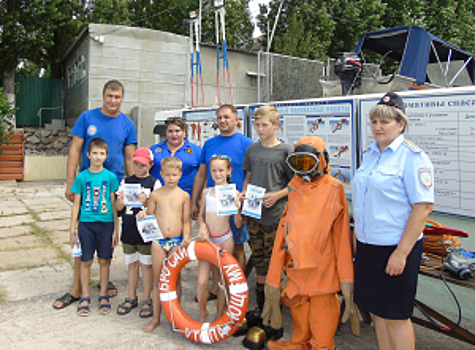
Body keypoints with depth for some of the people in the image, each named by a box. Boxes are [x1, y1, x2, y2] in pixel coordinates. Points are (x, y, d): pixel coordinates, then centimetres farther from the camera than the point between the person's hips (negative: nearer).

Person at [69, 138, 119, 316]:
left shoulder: (110, 177, -1)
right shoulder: (82, 177, -1)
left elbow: (114, 204, 3)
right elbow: (76, 204, 4)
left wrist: (115, 229, 1)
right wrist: (72, 229, 2)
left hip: (106, 223, 0)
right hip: (86, 223, 0)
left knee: (104, 260, 8)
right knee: (86, 261, 7)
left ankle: (103, 296, 22)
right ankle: (85, 298, 20)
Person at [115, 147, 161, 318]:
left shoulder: (154, 183, -3)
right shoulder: (126, 181, 8)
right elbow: (118, 207, 8)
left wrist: (145, 202, -24)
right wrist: (121, 201, -13)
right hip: (128, 230, 4)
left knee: (146, 265, 4)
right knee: (132, 264, 15)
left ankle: (146, 300, 17)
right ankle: (131, 298, 29)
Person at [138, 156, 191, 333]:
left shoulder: (184, 195, 2)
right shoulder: (155, 195, 2)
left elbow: (186, 221, 5)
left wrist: (186, 237, -10)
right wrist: (143, 216, -14)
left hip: (176, 241, 0)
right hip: (158, 241, 1)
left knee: (175, 279, 7)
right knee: (157, 280, 8)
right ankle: (156, 318, 21)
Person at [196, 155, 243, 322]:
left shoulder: (233, 193, -2)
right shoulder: (206, 192, 7)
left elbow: (238, 225, -2)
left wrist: (237, 209, -20)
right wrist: (202, 226, -4)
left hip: (225, 240, -2)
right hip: (207, 239, 2)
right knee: (202, 282, -3)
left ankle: (219, 316, 24)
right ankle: (202, 312, 22)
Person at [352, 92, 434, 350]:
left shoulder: (412, 157, -12)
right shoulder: (370, 153, 11)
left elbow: (423, 207, -18)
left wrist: (401, 253, -20)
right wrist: (358, 235, 16)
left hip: (395, 248, -7)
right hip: (367, 245, 7)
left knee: (395, 316, 4)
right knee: (377, 309, 16)